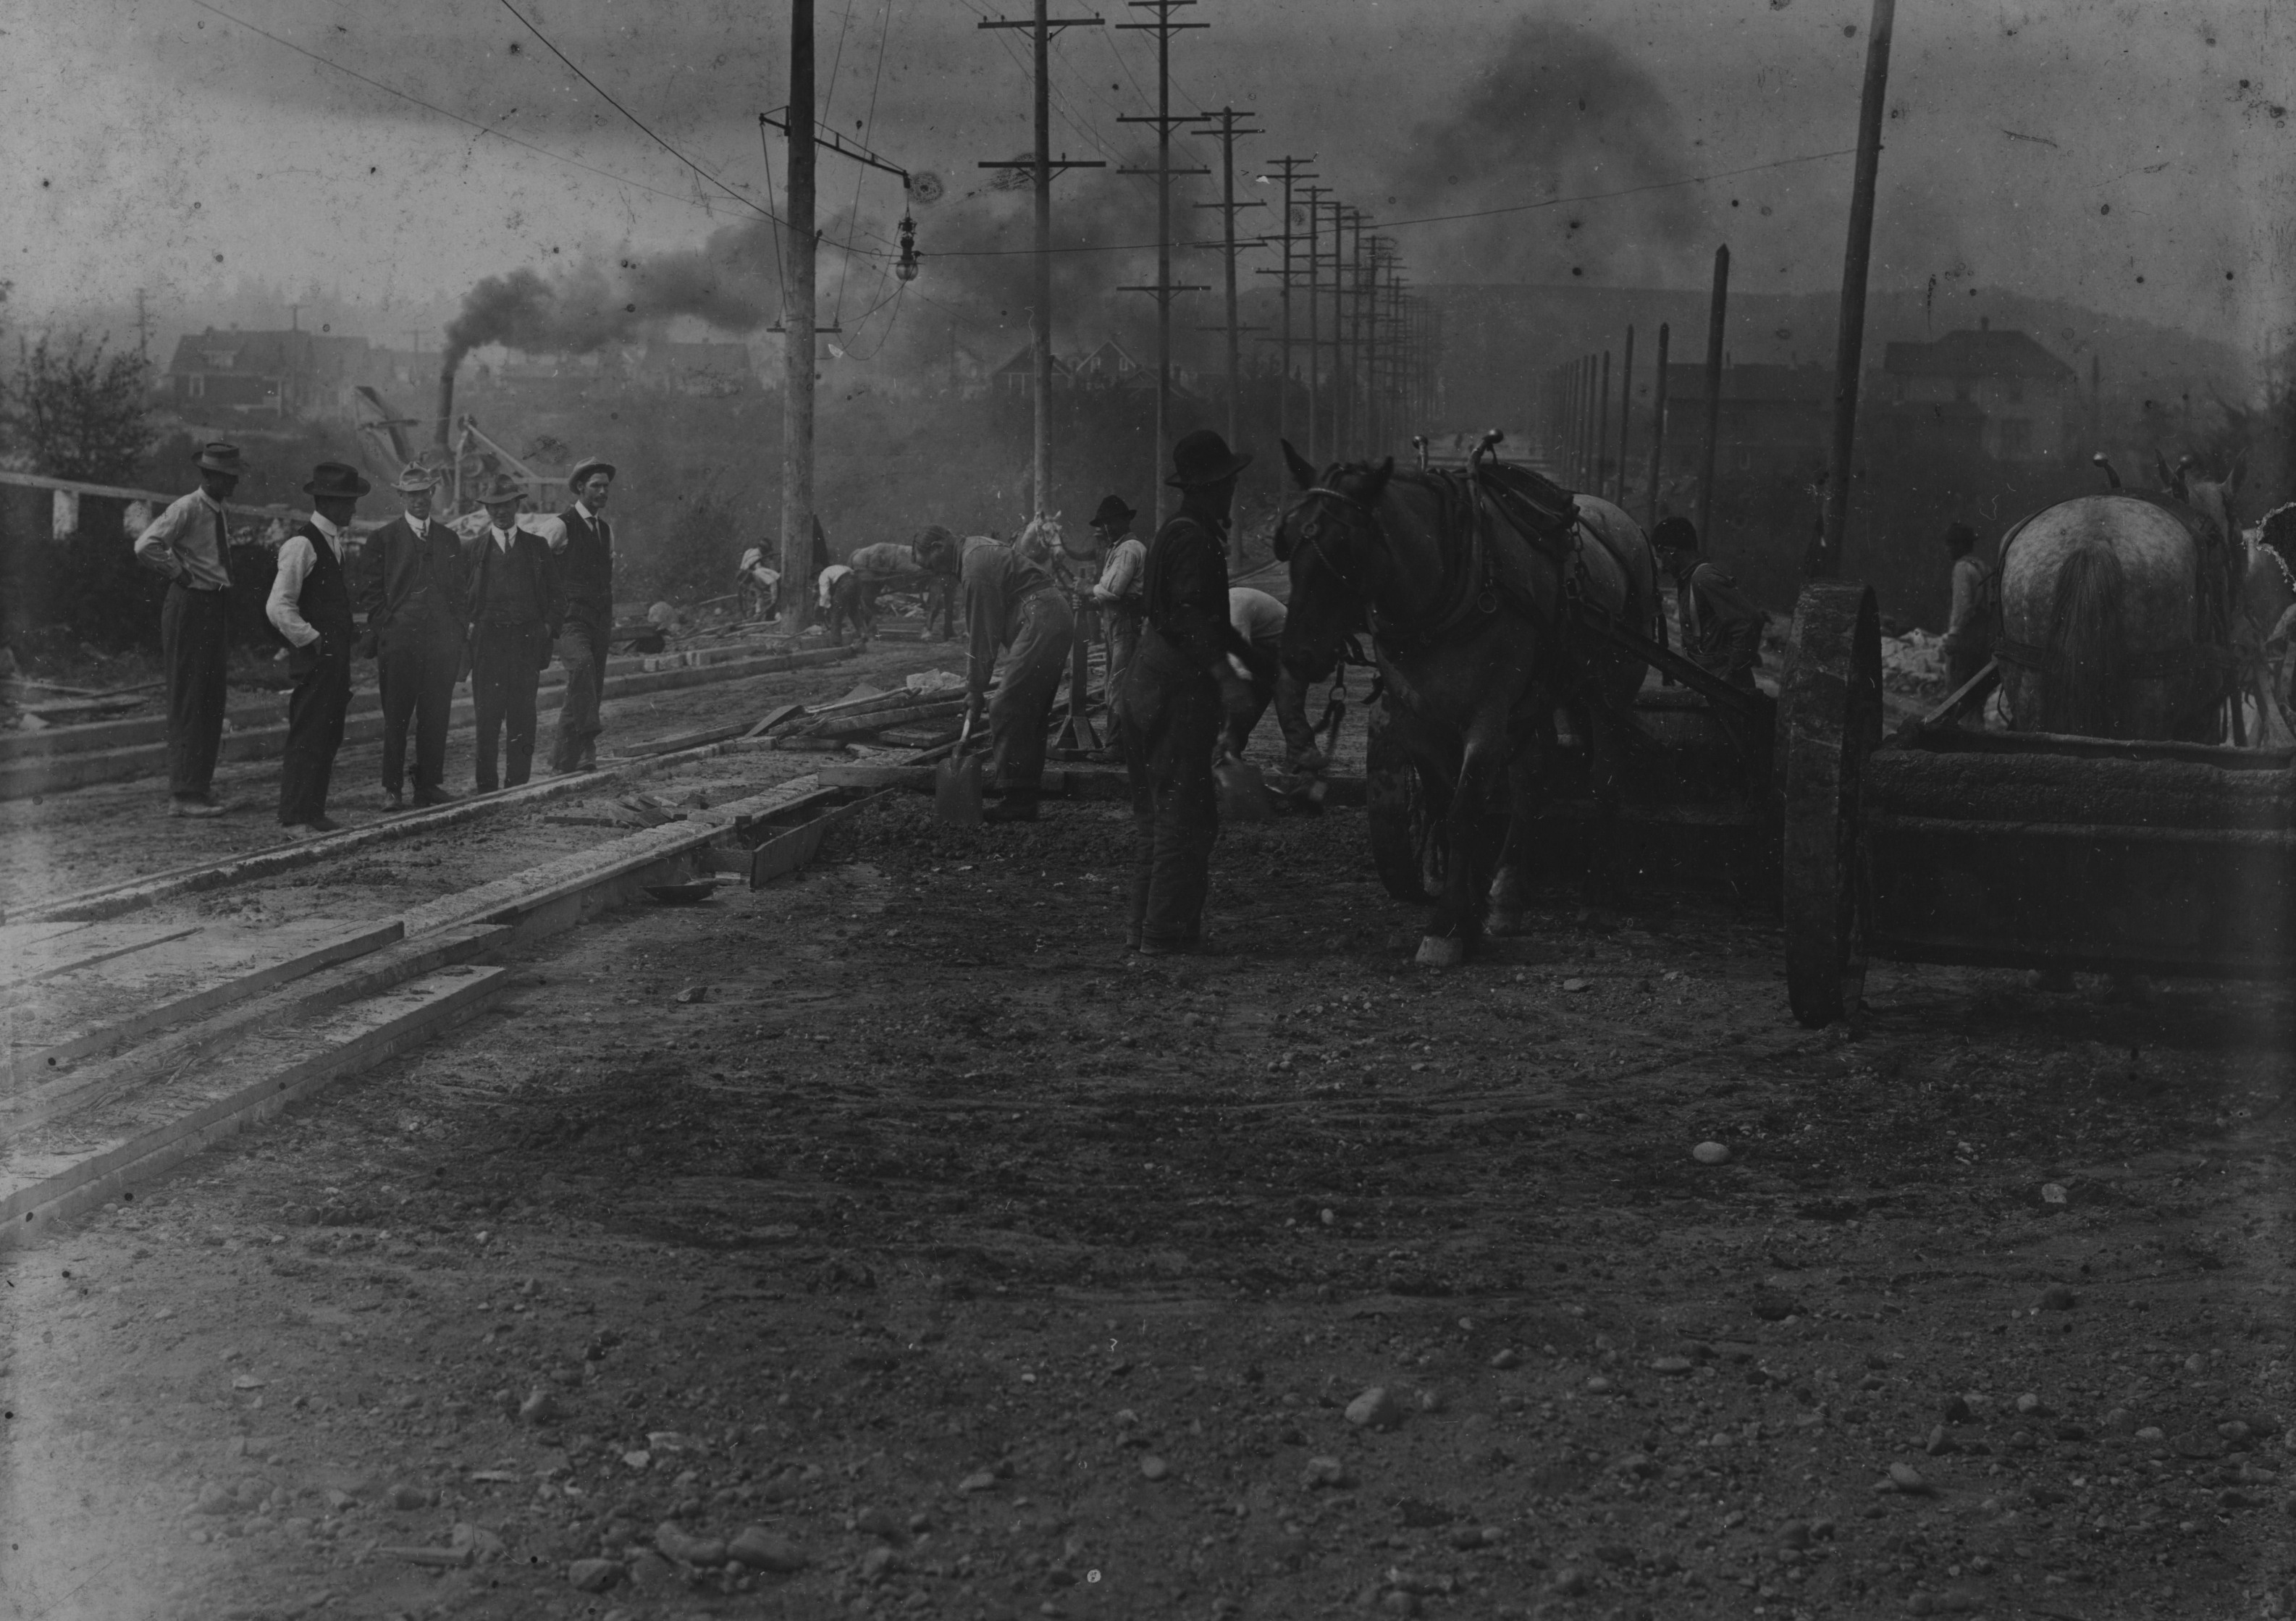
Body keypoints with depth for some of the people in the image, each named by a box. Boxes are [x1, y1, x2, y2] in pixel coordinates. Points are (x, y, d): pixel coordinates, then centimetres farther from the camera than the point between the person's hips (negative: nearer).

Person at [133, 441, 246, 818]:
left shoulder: (222, 514, 14)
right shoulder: (186, 509, -13)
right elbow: (145, 546, -25)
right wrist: (179, 573, -14)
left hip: (216, 609, 9)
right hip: (189, 607, -9)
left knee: (213, 702, 12)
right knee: (188, 703, -9)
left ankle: (201, 785, 19)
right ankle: (184, 795, -9)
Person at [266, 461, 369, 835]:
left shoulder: (336, 539, 14)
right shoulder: (302, 544, -15)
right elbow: (278, 608, -19)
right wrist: (312, 641, -15)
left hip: (335, 655, 9)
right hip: (314, 656, -9)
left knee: (329, 735, 12)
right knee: (307, 736, -7)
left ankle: (314, 812, 19)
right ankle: (295, 818, -4)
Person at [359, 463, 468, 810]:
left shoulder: (450, 540, 16)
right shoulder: (382, 539, 5)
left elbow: (461, 591, 17)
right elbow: (370, 592, 2)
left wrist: (459, 635, 7)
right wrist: (386, 629, -6)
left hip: (442, 641, 3)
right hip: (398, 640, -3)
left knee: (436, 717, 2)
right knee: (396, 717, -2)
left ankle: (430, 784, 9)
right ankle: (391, 789, 3)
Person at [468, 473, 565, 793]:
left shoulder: (537, 546, 13)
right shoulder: (474, 548, 8)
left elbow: (557, 591, 15)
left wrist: (550, 625, 2)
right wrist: (468, 627, -4)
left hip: (528, 642, 1)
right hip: (488, 642, -1)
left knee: (523, 716, -1)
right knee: (488, 716, -5)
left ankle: (518, 786, 3)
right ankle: (486, 787, -1)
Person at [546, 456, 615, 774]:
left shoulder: (606, 530, 18)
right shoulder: (562, 526, -5)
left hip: (599, 620, 7)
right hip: (571, 618, -7)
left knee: (592, 689, 5)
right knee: (582, 666, -30)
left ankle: (564, 760, 13)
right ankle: (587, 746, -34)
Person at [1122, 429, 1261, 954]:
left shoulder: (1178, 534, 18)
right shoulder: (1194, 540, -14)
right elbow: (1190, 616, -24)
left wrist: (1252, 654, 27)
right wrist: (1224, 674, -29)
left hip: (1151, 681, 10)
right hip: (1179, 688, -10)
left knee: (1156, 811, 14)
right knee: (1185, 813, -6)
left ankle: (1147, 925, 18)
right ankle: (1164, 929, -5)